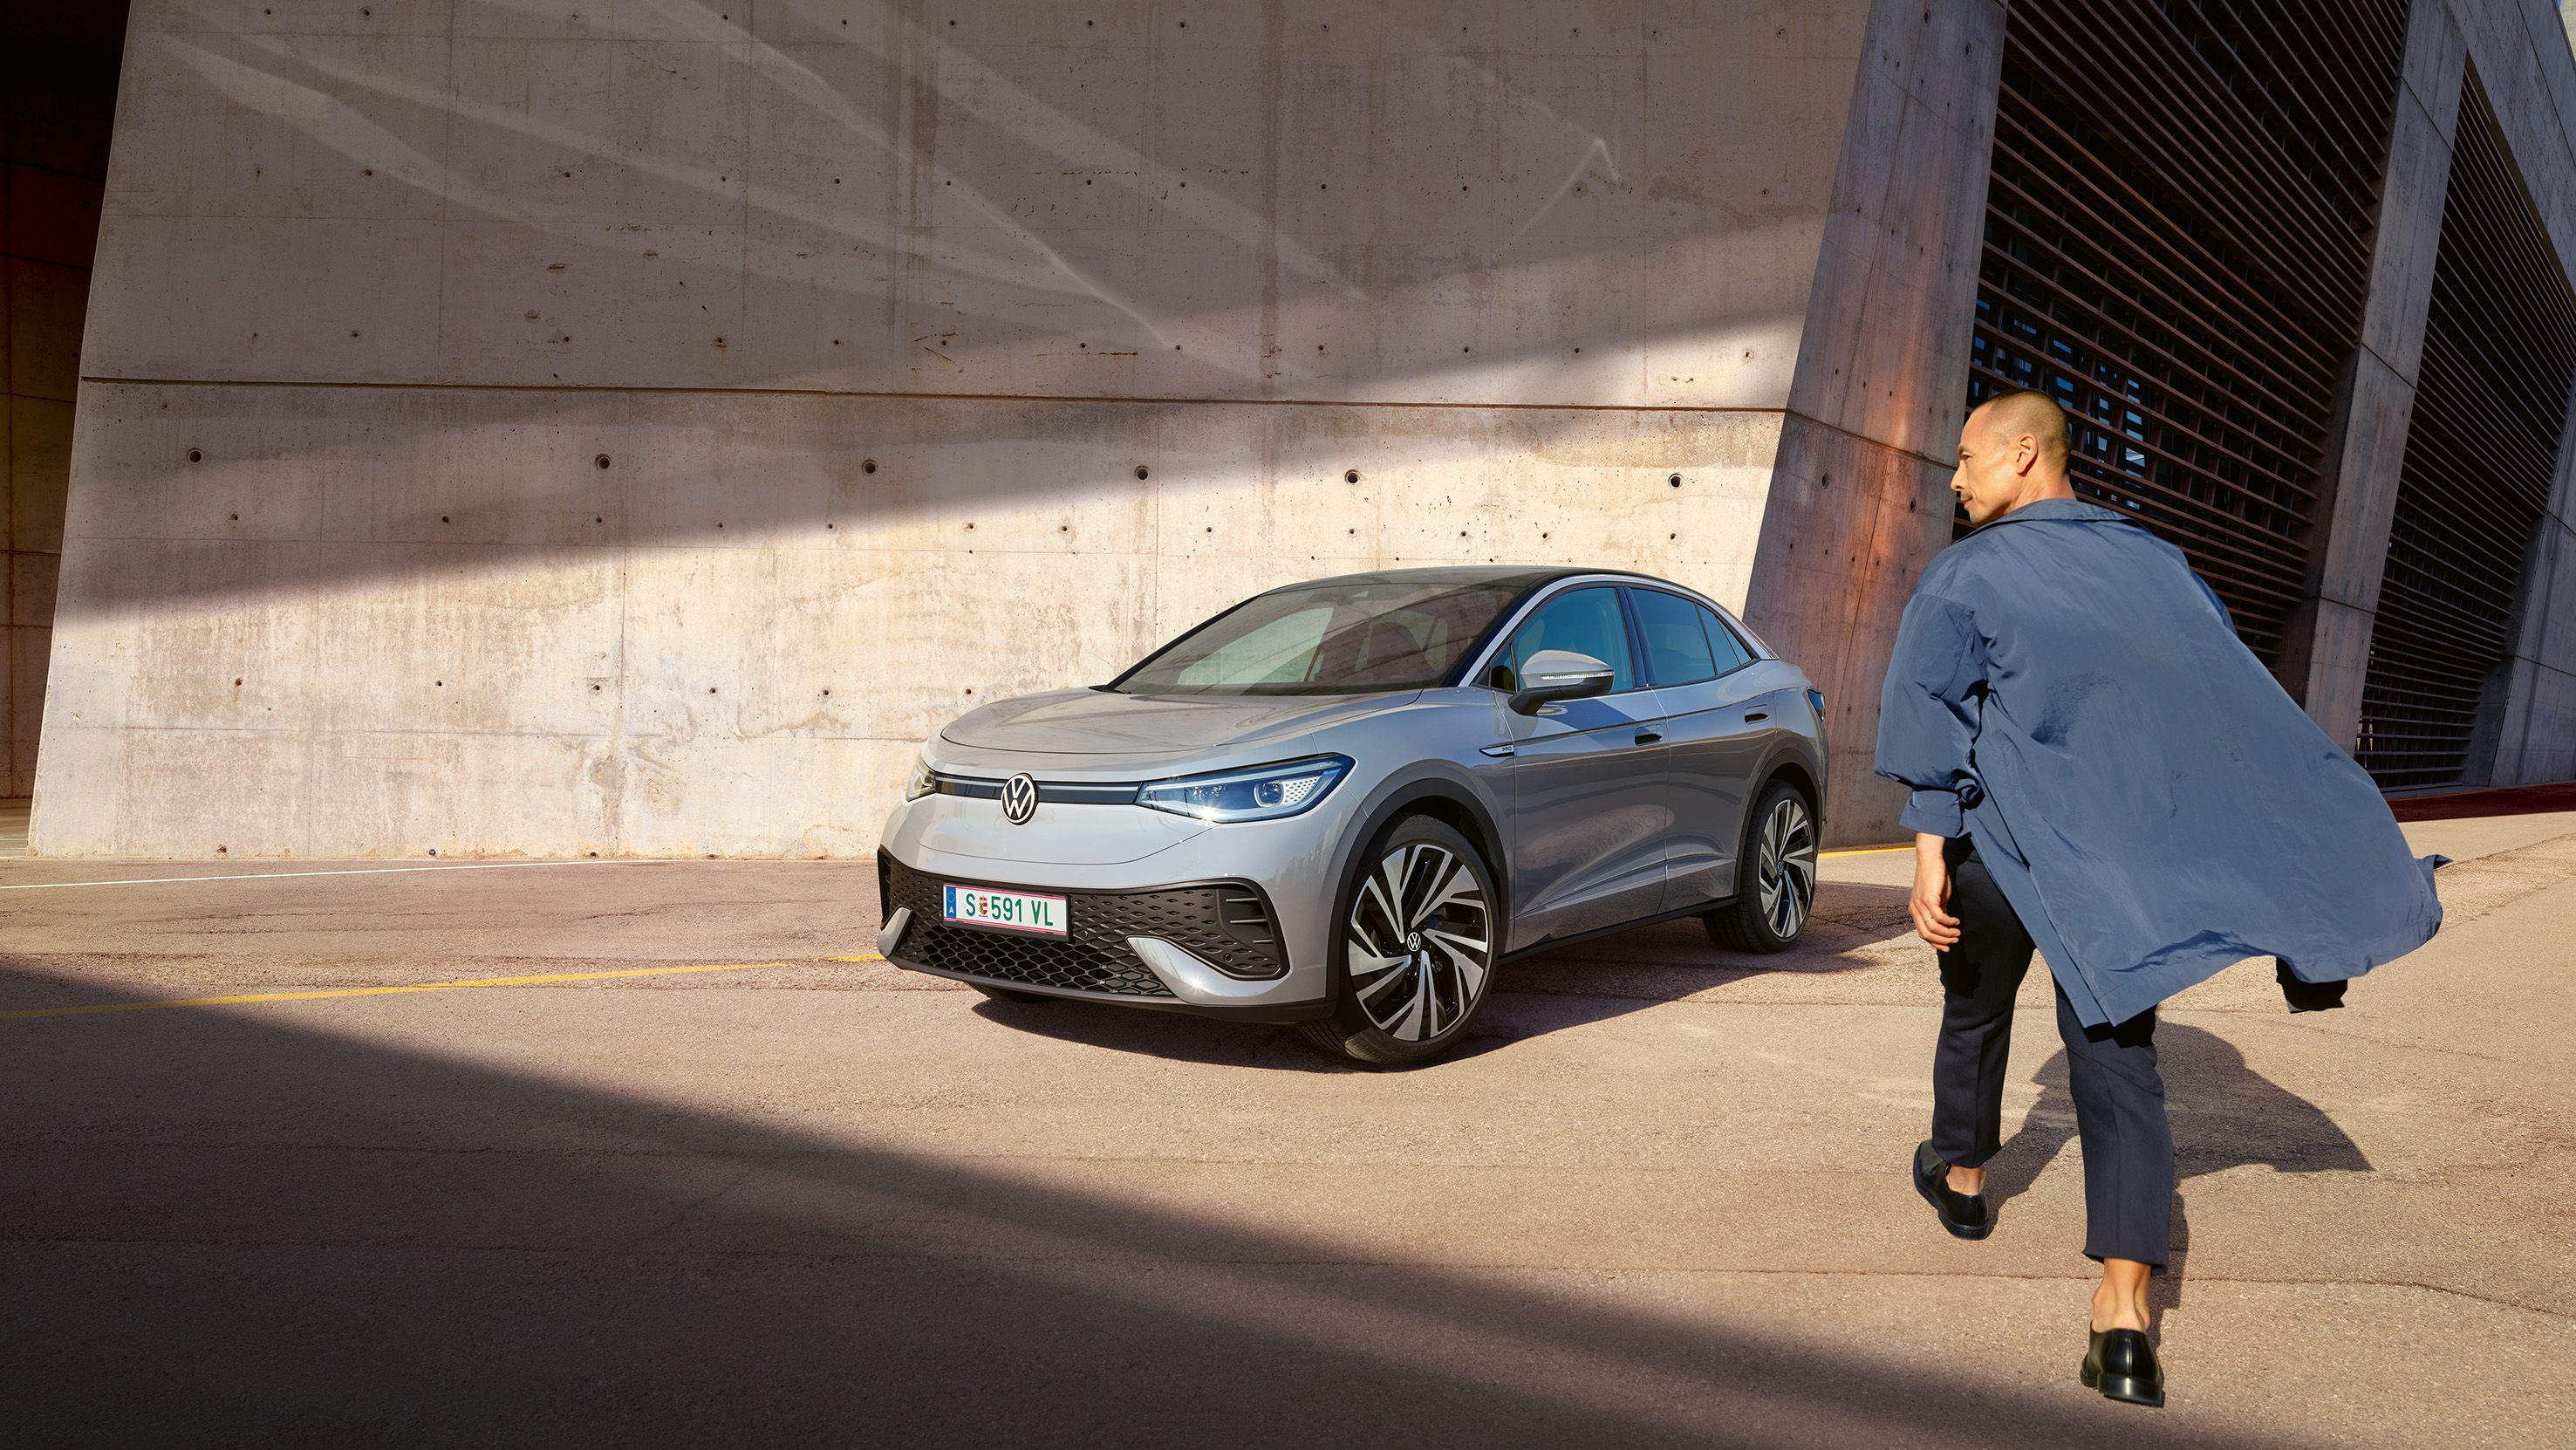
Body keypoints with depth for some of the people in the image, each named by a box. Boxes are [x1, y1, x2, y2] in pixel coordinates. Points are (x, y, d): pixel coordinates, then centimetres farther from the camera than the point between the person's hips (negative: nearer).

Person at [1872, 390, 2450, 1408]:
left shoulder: (1966, 573, -3)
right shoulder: (2150, 559, 11)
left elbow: (1927, 711, -13)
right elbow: (2237, 703, 12)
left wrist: (1930, 851, -16)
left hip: (2008, 837, -3)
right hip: (2127, 850, 3)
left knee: (1975, 1011, 23)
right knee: (2117, 1060, 2)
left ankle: (1960, 1178, 45)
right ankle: (2125, 1323, -9)